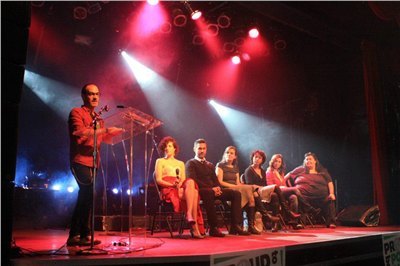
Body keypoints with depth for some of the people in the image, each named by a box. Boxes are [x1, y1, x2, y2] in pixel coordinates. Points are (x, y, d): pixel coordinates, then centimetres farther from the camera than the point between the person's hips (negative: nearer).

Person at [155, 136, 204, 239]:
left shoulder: (180, 163, 29)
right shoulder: (160, 161, 18)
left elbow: (183, 180, 16)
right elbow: (158, 180, 3)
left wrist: (180, 184, -10)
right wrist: (172, 184, -16)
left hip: (181, 188, 4)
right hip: (168, 189, -4)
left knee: (190, 182, -35)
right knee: (193, 193, -33)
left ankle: (189, 214, -41)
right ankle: (194, 226, -39)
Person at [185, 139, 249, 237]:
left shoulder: (210, 165, 29)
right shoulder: (190, 163, 8)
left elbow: (216, 180, 20)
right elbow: (193, 180, -8)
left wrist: (218, 188, -5)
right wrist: (211, 189, -18)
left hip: (213, 190, 7)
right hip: (200, 190, -6)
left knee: (236, 193, -14)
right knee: (209, 193, -41)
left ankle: (235, 226, -21)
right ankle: (213, 228, -37)